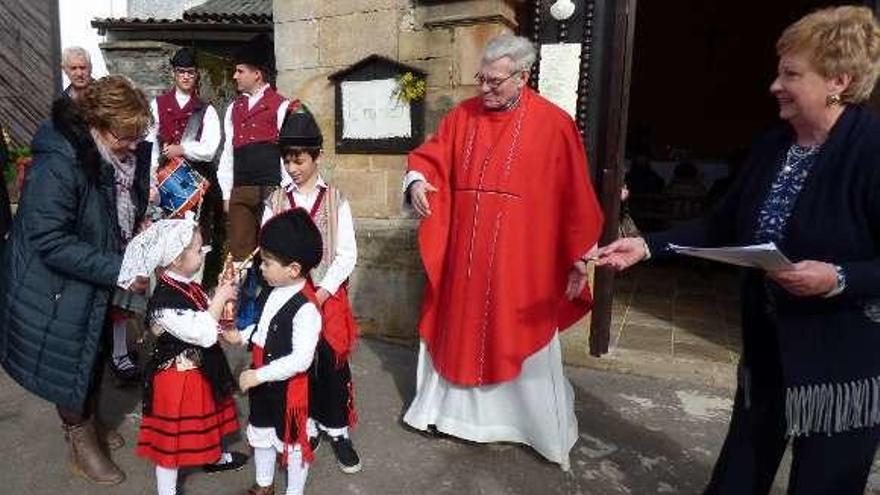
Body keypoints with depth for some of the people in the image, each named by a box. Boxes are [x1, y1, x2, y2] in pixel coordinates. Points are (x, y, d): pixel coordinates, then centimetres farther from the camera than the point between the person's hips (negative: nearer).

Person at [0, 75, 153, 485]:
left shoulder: (121, 155, -6)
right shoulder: (58, 162, -29)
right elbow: (50, 240, -31)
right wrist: (118, 270, -32)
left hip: (100, 281, 7)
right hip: (56, 287, -7)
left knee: (94, 356, 22)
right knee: (70, 366, 11)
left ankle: (88, 421, 46)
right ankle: (80, 442, 32)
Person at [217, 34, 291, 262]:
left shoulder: (280, 106, -1)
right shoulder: (234, 108, 17)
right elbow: (228, 153, 16)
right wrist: (227, 194, 10)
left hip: (270, 191, -5)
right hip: (240, 192, 5)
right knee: (240, 251, 5)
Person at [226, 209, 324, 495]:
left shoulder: (306, 308, -30)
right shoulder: (270, 294, -4)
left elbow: (301, 359, -31)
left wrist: (258, 375, -27)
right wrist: (241, 336, 2)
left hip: (288, 386, -9)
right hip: (262, 380, 9)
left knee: (292, 440, 13)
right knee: (260, 432, 26)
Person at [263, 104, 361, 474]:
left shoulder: (336, 201, -2)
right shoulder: (275, 202, 2)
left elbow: (347, 254, -5)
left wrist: (322, 293, -13)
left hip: (328, 294, -1)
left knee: (333, 362, 4)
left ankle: (337, 429, 20)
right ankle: (307, 424, 27)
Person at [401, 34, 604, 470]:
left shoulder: (554, 124, -8)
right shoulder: (464, 115, 3)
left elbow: (575, 199, -7)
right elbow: (430, 156, 8)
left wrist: (578, 258, -5)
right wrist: (417, 181, -15)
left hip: (522, 261, -3)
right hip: (463, 256, 4)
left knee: (523, 342, 9)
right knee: (456, 330, 16)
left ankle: (548, 433, 31)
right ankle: (445, 409, 39)